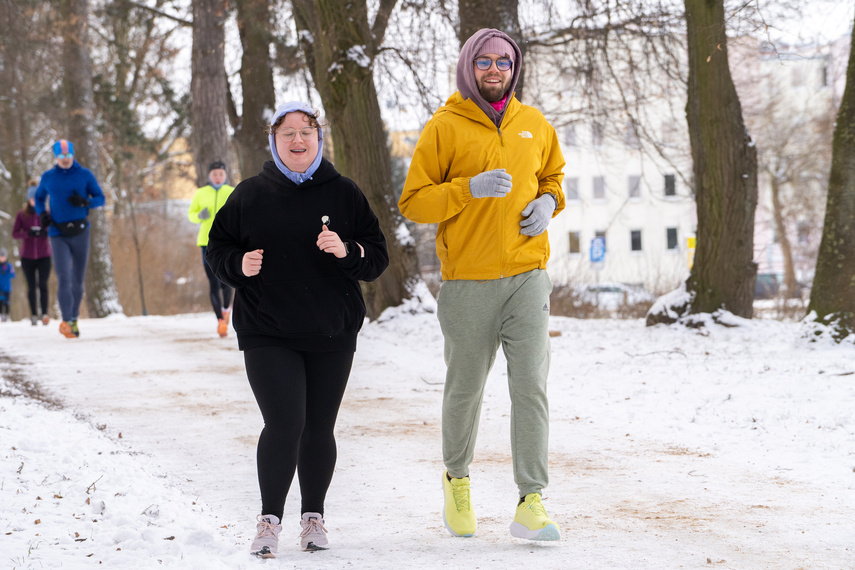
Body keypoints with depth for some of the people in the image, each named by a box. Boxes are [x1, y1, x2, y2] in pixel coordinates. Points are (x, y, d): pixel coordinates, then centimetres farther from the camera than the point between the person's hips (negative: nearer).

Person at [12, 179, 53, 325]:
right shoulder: (21, 215, 2)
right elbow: (15, 233, -2)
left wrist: (46, 232, -20)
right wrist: (28, 233, -21)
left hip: (44, 255, -1)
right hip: (27, 256, 1)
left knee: (43, 285, -11)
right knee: (31, 286, 4)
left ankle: (44, 313, -13)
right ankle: (34, 315, 10)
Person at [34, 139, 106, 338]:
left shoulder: (85, 175, 2)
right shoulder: (48, 178, 5)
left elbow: (100, 199, 5)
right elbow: (39, 197, 20)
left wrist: (84, 202, -16)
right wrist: (42, 214, -1)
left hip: (80, 233, 1)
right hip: (58, 235, -1)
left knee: (77, 281, 8)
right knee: (64, 279, -16)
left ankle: (74, 319, 23)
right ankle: (67, 321, -24)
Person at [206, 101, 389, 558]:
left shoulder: (343, 194, 6)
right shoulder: (250, 195, 5)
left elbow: (377, 257, 6)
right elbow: (217, 248, 13)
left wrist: (346, 251, -14)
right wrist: (238, 264, -9)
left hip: (331, 336, 1)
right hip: (267, 335, -1)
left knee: (318, 430, 6)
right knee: (283, 423, -15)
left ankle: (313, 517, 24)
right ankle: (269, 519, 0)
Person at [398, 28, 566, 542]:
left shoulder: (534, 125, 9)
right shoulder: (444, 128, -3)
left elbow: (552, 175, 26)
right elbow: (413, 203, -5)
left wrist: (548, 202, 3)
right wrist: (470, 189, -19)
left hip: (528, 276, 2)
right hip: (469, 281, -2)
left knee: (532, 386, -8)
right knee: (466, 388, 10)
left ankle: (532, 504, -8)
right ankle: (458, 479, 35)